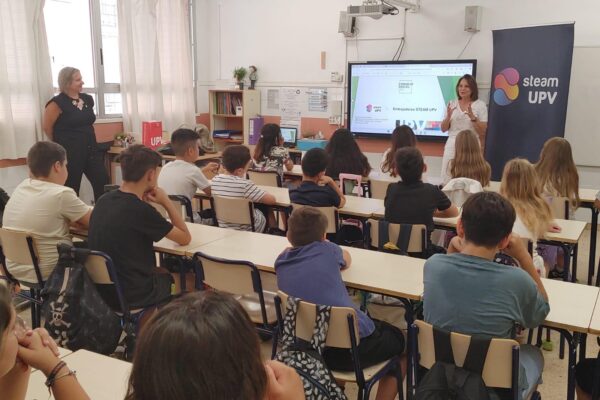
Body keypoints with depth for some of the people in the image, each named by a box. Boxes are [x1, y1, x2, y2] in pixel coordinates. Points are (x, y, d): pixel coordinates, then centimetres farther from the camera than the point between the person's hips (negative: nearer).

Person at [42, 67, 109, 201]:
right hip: (70, 152, -6)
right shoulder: (58, 102, -12)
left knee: (103, 182, 2)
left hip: (91, 148, 6)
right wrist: (62, 142, 6)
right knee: (71, 189, 3)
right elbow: (47, 126, -5)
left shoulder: (87, 99, 9)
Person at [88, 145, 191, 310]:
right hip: (132, 299, -7)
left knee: (164, 272, 29)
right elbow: (185, 238, -12)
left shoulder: (103, 201, -2)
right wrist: (166, 202, -5)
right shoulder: (142, 211, -23)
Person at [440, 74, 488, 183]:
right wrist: (448, 116, -10)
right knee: (447, 177, 2)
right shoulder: (452, 104, 8)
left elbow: (482, 132, -5)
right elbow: (443, 129, 9)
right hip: (452, 145, 3)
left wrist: (472, 117, -18)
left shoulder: (480, 105, -1)